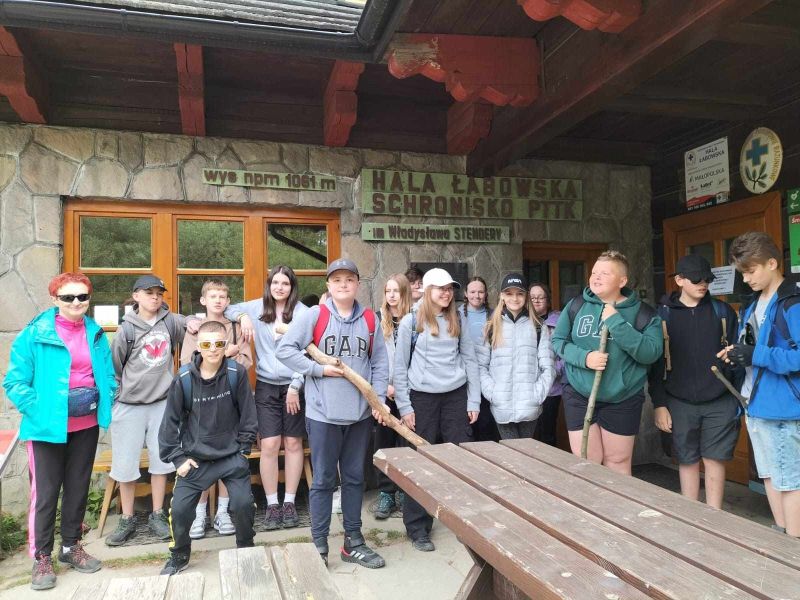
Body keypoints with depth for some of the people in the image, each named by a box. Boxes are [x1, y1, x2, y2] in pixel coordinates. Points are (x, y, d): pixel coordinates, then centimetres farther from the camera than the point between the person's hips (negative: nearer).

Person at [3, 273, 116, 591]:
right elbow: (15, 382, -10)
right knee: (45, 492, 4)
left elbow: (108, 375, 12)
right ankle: (41, 558, 21)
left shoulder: (96, 333, 4)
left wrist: (102, 401, -1)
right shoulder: (35, 334, -11)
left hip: (87, 425, 5)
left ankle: (71, 546, 33)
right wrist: (40, 409, -17)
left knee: (78, 487, 16)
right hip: (48, 427, -4)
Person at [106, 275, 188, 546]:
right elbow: (114, 366, 2)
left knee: (161, 460, 7)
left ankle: (157, 516, 22)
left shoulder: (171, 321, 0)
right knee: (126, 463, 5)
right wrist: (118, 396, 3)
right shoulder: (127, 329, -5)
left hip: (162, 403, 2)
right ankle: (127, 520, 21)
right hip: (130, 405, -1)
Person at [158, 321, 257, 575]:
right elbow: (171, 421, -1)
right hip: (195, 458, 1)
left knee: (244, 504, -8)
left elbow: (248, 415, -4)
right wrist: (178, 458, -2)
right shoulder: (184, 379, -10)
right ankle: (179, 555, 29)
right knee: (179, 508, -1)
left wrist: (243, 449, -1)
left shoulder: (237, 373, -13)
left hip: (231, 455, -1)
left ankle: (246, 550, 22)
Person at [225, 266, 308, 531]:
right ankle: (272, 504, 11)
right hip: (266, 386, 2)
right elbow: (228, 310, 16)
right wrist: (243, 316, -6)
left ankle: (289, 502, 18)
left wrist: (295, 387, -11)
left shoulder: (302, 312, -6)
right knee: (270, 445, -2)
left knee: (293, 443, 6)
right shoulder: (257, 307, 4)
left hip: (294, 385, -2)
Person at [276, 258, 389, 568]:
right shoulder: (314, 315, -6)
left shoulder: (369, 319, 5)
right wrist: (320, 370, -14)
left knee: (355, 478, 15)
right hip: (323, 414, -4)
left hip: (360, 414, 4)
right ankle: (319, 546, 22)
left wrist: (379, 399, -1)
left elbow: (379, 363, 8)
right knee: (323, 480, 7)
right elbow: (285, 349, -9)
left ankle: (353, 542, 30)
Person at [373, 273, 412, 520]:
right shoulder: (377, 319, 2)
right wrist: (385, 385, -8)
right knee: (384, 440, 6)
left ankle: (404, 491, 23)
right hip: (384, 391, 0)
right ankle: (386, 493, 16)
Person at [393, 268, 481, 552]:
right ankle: (417, 528, 15)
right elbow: (400, 367, -1)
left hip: (456, 395, 3)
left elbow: (470, 360, 9)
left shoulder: (457, 321, 8)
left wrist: (473, 401, 4)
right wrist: (404, 407, -5)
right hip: (422, 397, -3)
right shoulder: (411, 322, -2)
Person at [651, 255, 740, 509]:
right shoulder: (663, 315, 0)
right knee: (687, 461, 8)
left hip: (719, 403, 1)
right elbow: (655, 363, 0)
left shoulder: (723, 311, 4)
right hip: (681, 404, -1)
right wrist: (659, 404, -3)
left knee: (714, 460, 5)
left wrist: (739, 397, 2)